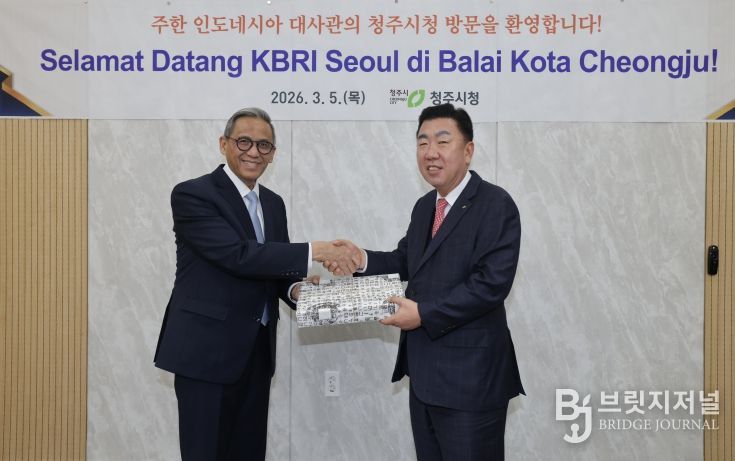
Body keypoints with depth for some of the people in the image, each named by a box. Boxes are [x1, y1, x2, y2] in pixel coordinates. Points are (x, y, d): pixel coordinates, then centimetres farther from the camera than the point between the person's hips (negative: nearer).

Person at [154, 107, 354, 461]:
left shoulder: (273, 203, 11)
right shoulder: (192, 195, -12)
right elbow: (238, 256, -24)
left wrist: (295, 288, -10)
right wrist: (313, 251, -26)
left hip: (256, 352, 7)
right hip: (207, 351, -6)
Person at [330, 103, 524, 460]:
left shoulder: (496, 205, -14)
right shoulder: (424, 206, 11)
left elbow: (491, 283, -22)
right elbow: (407, 261, 18)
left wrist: (424, 313, -20)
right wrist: (363, 259, -1)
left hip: (470, 376, -8)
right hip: (423, 372, 8)